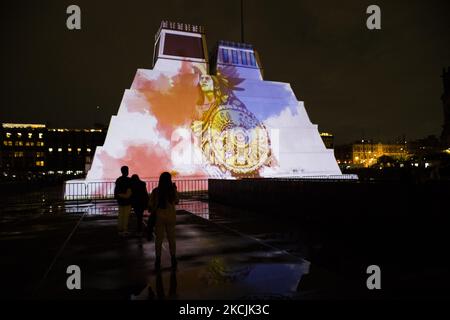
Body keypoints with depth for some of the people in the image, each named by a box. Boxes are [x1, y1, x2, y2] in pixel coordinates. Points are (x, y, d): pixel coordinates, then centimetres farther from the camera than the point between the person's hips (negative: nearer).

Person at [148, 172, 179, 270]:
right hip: (171, 217, 0)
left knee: (159, 239, 11)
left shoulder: (155, 191, -10)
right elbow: (176, 202, 5)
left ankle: (158, 261, 14)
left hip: (159, 217, 0)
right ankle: (173, 260, 20)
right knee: (172, 238, 14)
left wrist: (153, 212, 13)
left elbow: (150, 205, -6)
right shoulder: (172, 190, -11)